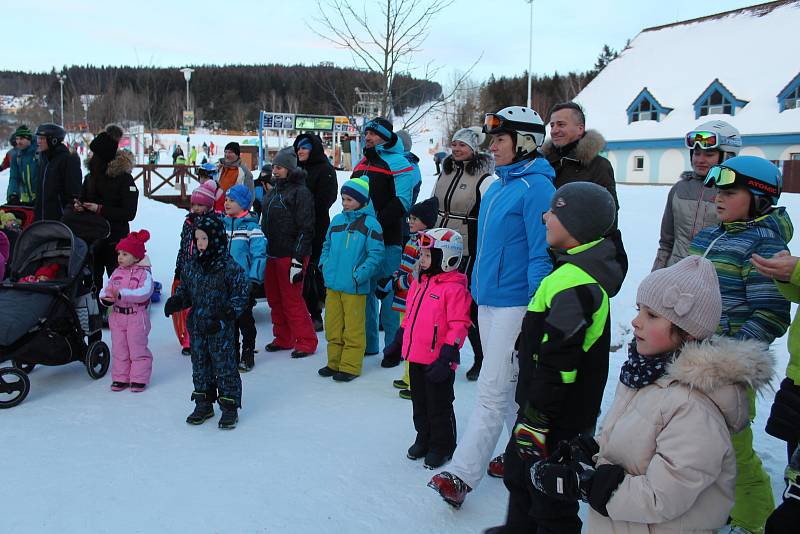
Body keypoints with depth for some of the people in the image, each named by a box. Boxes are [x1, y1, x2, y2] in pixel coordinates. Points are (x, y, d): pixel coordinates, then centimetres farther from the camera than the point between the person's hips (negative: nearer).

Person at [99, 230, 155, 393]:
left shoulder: (144, 273, -9)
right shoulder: (117, 272, 10)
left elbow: (144, 292, -24)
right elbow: (106, 288, 6)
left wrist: (122, 294, -33)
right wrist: (105, 298, -17)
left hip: (137, 316, -6)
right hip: (117, 315, 6)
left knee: (138, 349, 3)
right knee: (118, 349, 12)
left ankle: (139, 379, 12)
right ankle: (120, 378, 22)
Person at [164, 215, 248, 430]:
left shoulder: (230, 267, -12)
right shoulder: (191, 266, 5)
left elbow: (240, 296, -9)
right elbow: (185, 289, 17)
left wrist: (226, 313, -22)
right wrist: (175, 301, -2)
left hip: (221, 328, -6)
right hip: (196, 326, 6)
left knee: (225, 366, 1)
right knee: (200, 366, 15)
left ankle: (229, 407, 13)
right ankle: (203, 404, 29)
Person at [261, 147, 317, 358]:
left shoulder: (300, 192, -11)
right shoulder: (273, 192, 16)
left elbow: (305, 228, -15)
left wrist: (298, 258, -19)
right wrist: (263, 250, 21)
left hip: (290, 254, -9)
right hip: (272, 254, 9)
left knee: (292, 299, -5)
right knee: (274, 298, 13)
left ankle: (306, 342, 8)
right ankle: (283, 338, 27)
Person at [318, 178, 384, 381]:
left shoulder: (370, 224, -8)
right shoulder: (337, 220, 11)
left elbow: (376, 254, -10)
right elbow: (327, 245, 23)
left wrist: (360, 275, -17)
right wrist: (324, 264, 8)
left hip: (354, 288, -6)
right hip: (332, 284, 6)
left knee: (353, 329, 2)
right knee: (332, 326, 13)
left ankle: (350, 366, 14)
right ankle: (334, 362, 27)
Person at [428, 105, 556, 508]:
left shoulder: (536, 188, -14)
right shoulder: (497, 187, 13)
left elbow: (541, 255, -17)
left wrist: (535, 313, -19)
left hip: (514, 304, -9)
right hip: (488, 300, 9)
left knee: (493, 390, -5)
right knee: (511, 388, 18)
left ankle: (462, 475, 0)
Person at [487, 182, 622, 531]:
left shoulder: (573, 283, -28)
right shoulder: (583, 269, 6)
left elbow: (557, 363, -29)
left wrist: (535, 421, -22)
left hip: (558, 421, -11)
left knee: (550, 504, 7)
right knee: (518, 473, 28)